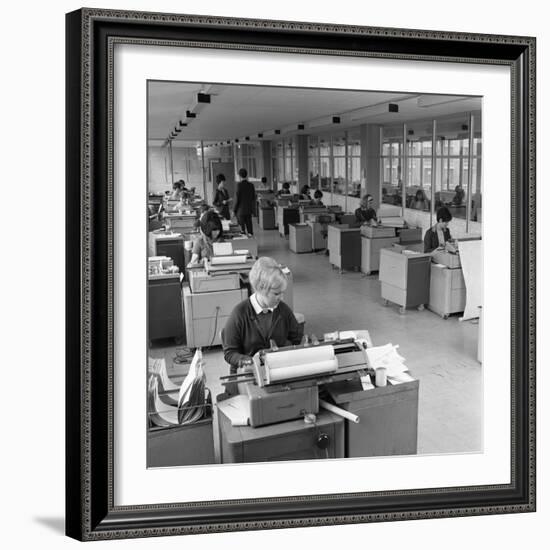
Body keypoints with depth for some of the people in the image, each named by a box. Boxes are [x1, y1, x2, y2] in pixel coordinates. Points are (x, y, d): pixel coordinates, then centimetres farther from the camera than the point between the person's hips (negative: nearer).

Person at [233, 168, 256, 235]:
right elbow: (254, 198, 7)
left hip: (241, 210, -5)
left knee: (242, 226, 0)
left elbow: (237, 198, -13)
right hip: (249, 210, 5)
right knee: (249, 225, 11)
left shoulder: (239, 185, -13)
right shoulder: (251, 185, 2)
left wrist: (234, 210, -5)